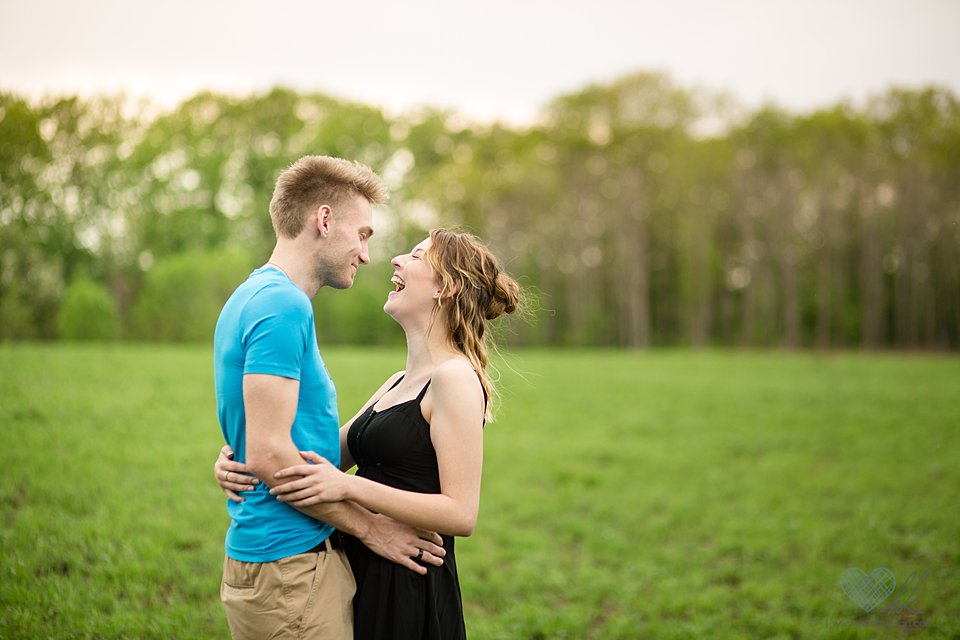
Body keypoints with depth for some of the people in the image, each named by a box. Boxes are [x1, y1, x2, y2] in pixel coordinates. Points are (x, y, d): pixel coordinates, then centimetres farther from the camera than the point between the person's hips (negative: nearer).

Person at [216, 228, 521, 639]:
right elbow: (327, 455, 12)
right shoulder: (399, 382, 13)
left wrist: (349, 486, -26)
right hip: (367, 575, 8)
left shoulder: (455, 378, -15)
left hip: (410, 593, -8)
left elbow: (461, 513, -21)